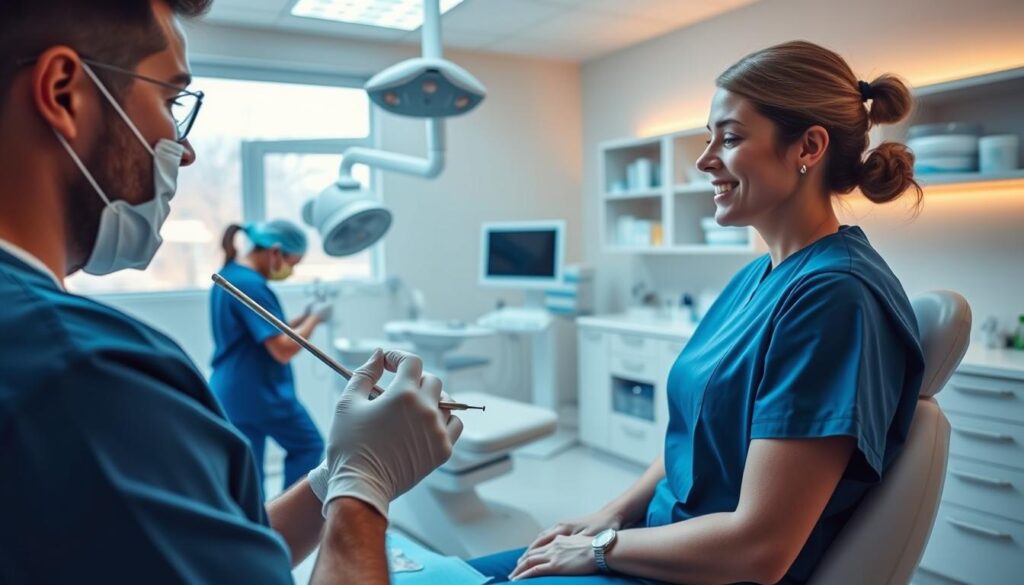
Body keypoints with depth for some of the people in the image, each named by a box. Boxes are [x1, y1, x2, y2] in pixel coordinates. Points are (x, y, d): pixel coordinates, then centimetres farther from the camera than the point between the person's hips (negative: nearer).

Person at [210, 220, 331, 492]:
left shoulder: (227, 276, 12)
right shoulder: (251, 286, -20)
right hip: (261, 395, -9)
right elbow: (283, 350, -22)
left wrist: (303, 317, 9)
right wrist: (314, 318, -9)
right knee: (308, 446, 10)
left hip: (230, 395, 9)